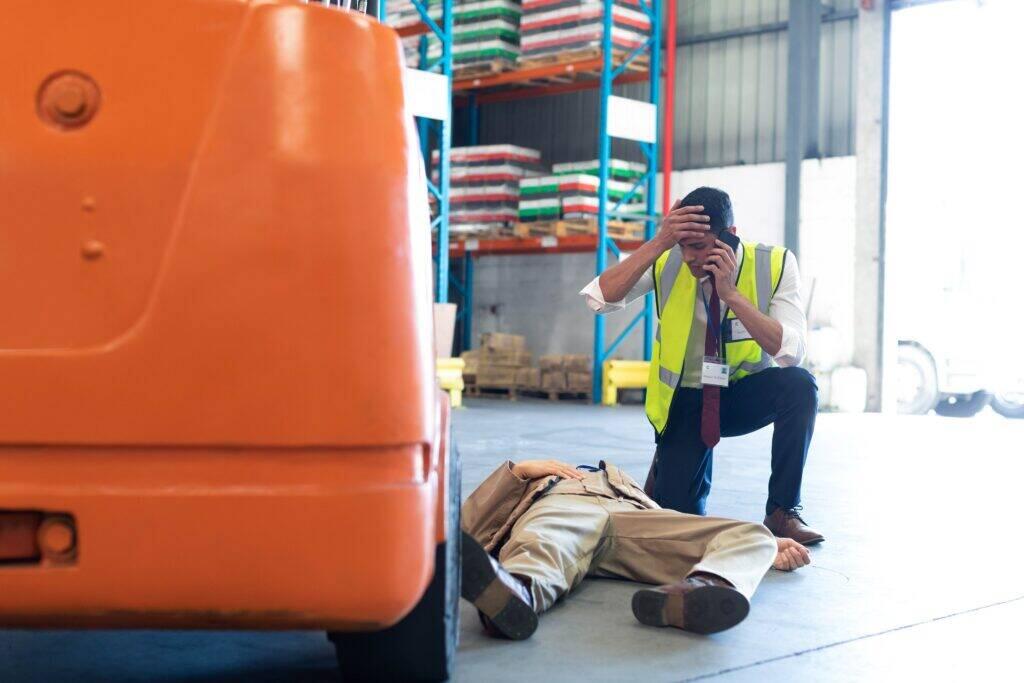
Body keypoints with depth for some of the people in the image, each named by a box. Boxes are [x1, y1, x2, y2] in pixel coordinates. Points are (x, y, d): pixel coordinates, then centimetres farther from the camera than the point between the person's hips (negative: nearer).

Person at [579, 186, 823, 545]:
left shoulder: (774, 265, -16)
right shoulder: (668, 262, -14)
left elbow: (790, 352, -25)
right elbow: (599, 298, -25)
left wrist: (731, 293, -33)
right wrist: (659, 244, -33)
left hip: (745, 394, 0)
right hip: (685, 400, 0)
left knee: (799, 385, -33)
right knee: (678, 515, -13)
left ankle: (783, 511, -17)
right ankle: (666, 464, 25)